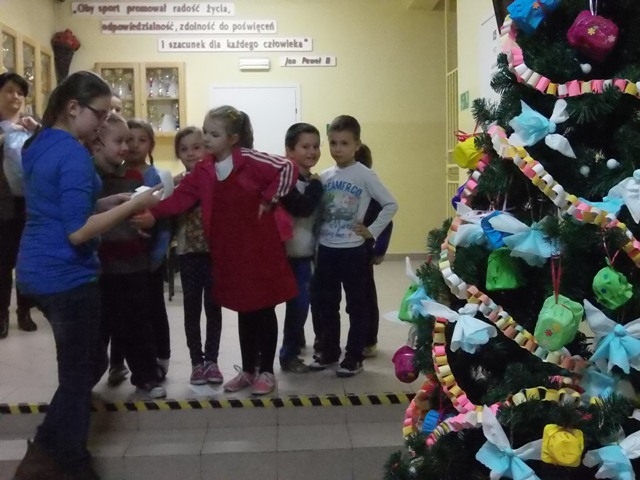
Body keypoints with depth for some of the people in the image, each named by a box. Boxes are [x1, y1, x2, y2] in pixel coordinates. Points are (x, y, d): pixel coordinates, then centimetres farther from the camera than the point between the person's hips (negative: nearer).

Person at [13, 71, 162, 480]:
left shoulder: (40, 146, 10)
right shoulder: (74, 155, -19)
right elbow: (77, 231, -24)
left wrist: (113, 202, 9)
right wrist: (133, 206, -18)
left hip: (39, 272, 10)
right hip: (66, 276, -10)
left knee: (90, 362, 21)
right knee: (79, 374, 6)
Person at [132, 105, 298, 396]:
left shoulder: (250, 160, -13)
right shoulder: (203, 170, 5)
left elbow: (288, 169, -17)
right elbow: (181, 197, -1)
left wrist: (269, 200, -13)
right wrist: (153, 214, -15)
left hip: (259, 246, -5)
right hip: (228, 250, 6)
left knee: (264, 309, 5)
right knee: (243, 311, 15)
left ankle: (266, 372, 18)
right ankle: (247, 370, 27)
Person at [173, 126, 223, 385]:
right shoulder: (176, 183, 1)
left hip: (214, 251, -1)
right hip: (188, 252, 2)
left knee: (213, 306, 8)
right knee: (192, 307, 8)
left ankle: (211, 360, 19)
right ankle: (197, 361, 18)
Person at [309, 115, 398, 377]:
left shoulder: (365, 175, -9)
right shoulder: (325, 176, 5)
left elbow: (391, 204, -9)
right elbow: (315, 211, 11)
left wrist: (372, 231, -12)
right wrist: (315, 243, 1)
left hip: (352, 250, -5)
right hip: (325, 250, 5)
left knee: (356, 305, 6)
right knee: (326, 304, 14)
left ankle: (354, 357, 16)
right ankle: (329, 351, 28)